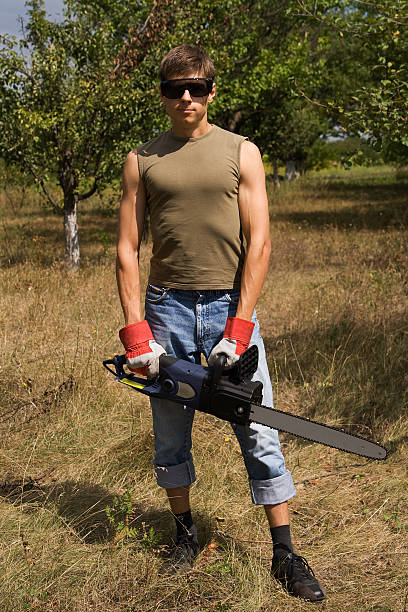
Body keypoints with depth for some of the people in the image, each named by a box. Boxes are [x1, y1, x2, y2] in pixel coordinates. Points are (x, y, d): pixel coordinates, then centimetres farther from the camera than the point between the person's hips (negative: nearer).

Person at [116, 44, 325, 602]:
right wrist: (136, 331, -6)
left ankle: (285, 553, 10)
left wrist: (238, 330, -12)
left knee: (259, 434, -1)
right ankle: (185, 534, 31)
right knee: (170, 435, 11)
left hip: (230, 306, -1)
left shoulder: (241, 152, 3)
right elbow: (127, 250, 4)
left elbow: (259, 243, -4)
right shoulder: (141, 160, 7)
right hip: (166, 308, 2)